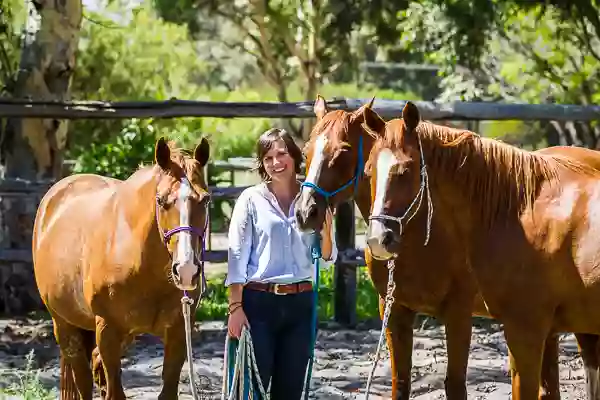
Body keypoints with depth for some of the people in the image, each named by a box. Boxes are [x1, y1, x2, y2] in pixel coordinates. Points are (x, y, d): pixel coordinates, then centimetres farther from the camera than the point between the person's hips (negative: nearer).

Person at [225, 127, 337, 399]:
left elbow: (327, 259, 8)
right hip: (259, 303, -3)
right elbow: (237, 256, -4)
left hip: (300, 304, 3)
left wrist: (326, 226, -11)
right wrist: (235, 307, -11)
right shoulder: (252, 199, -1)